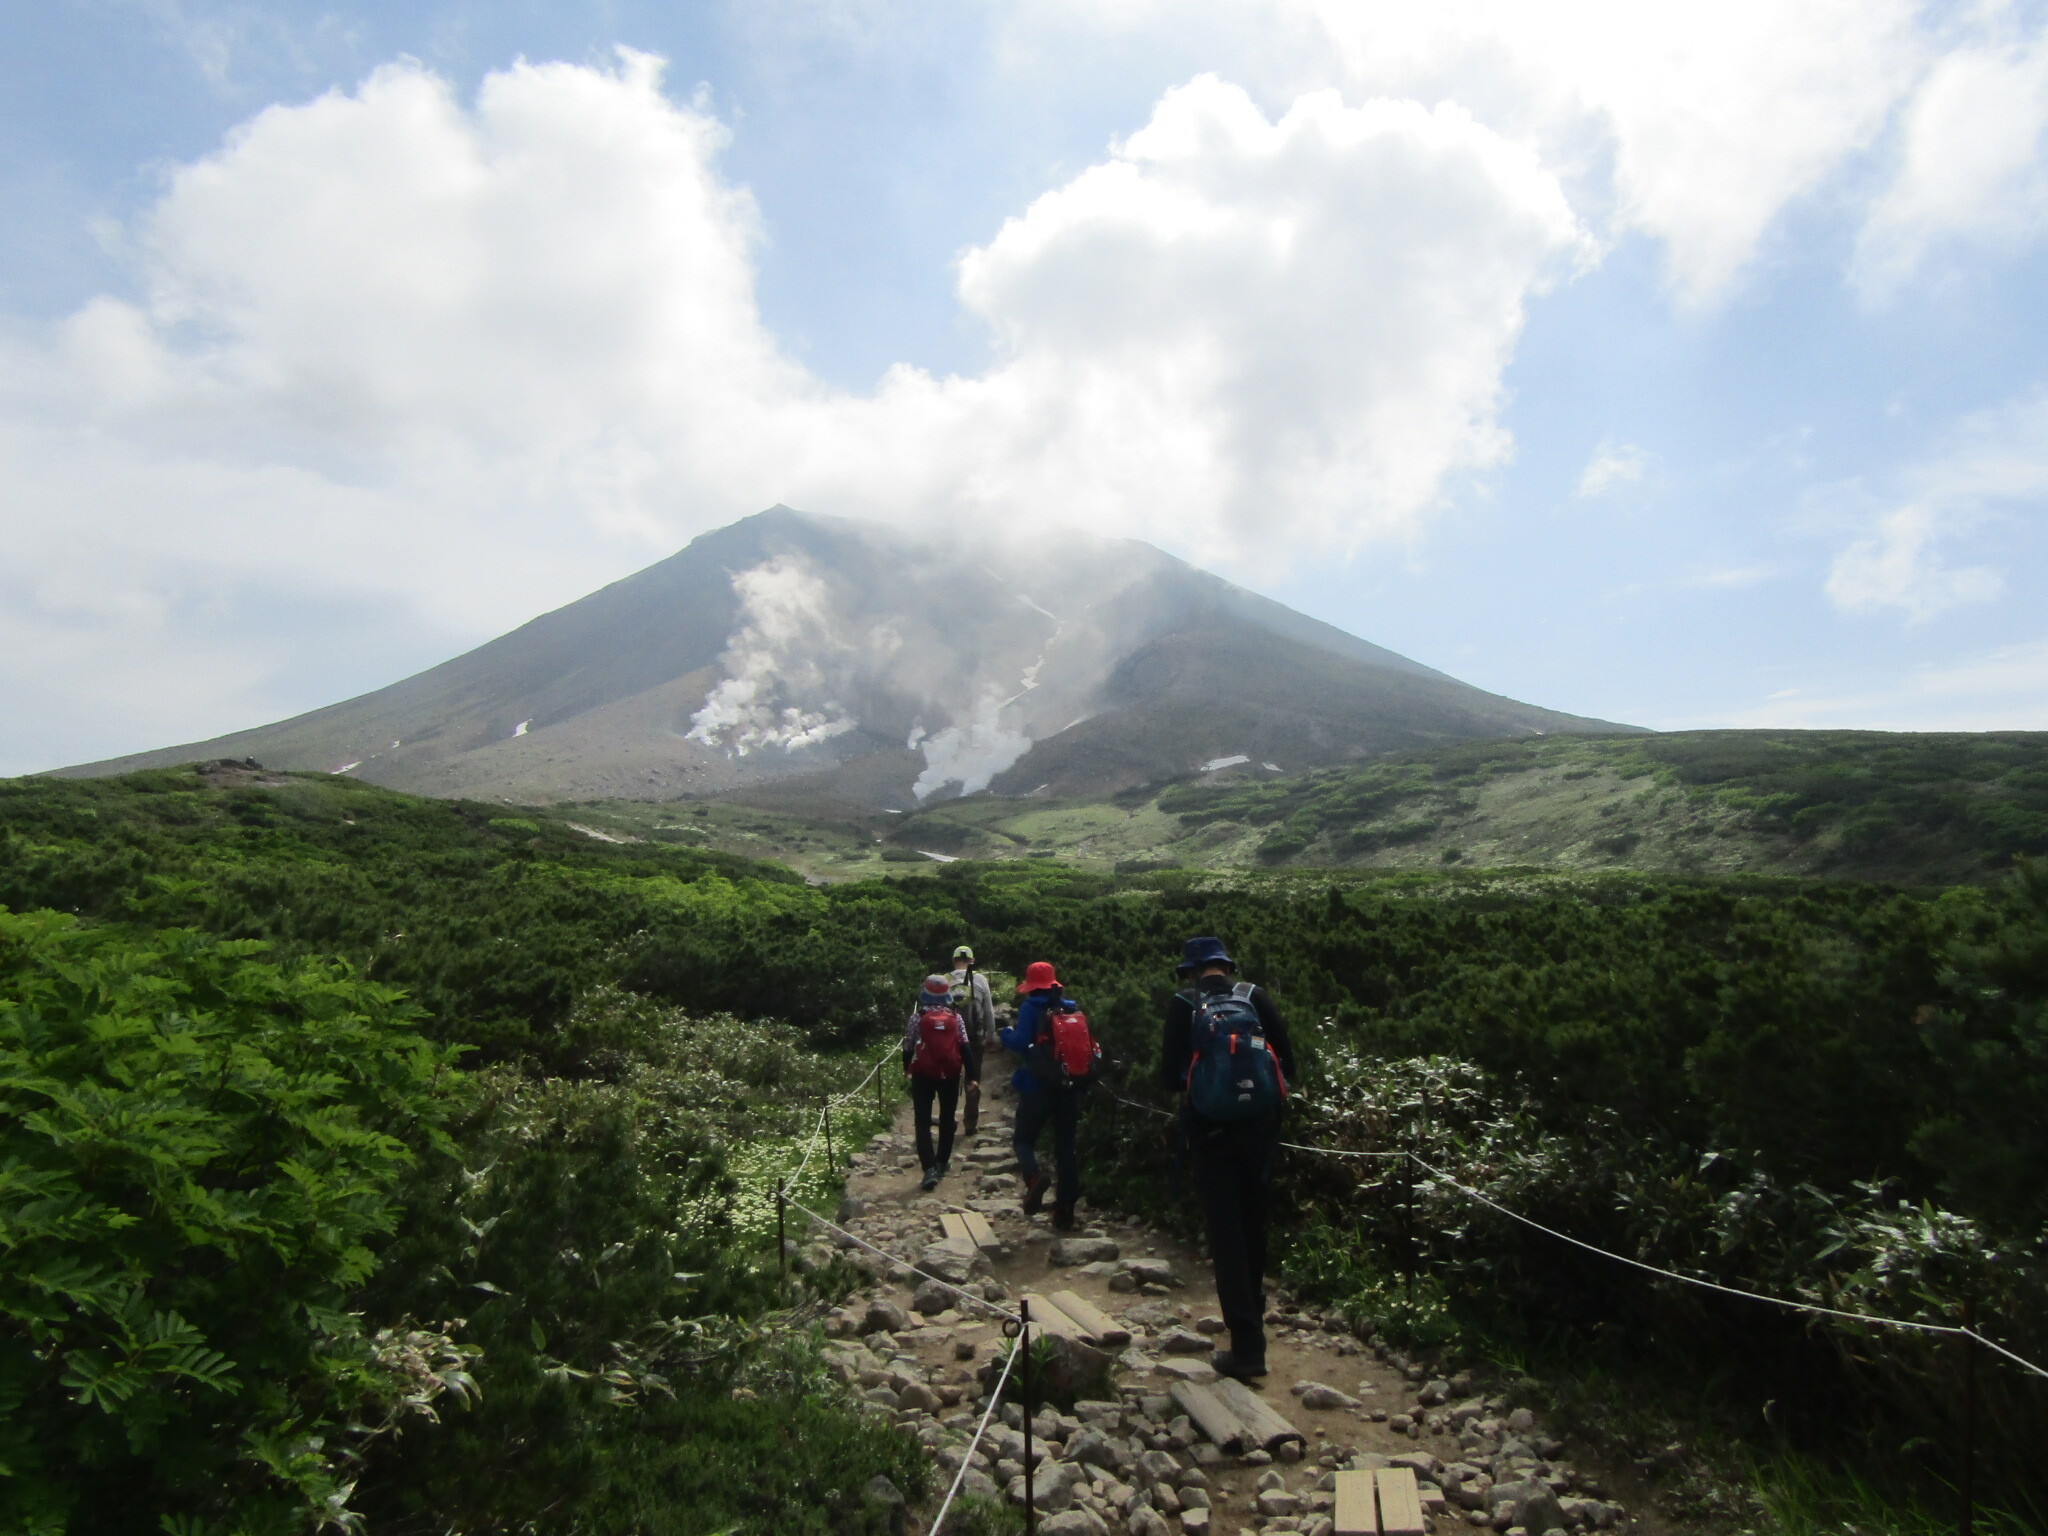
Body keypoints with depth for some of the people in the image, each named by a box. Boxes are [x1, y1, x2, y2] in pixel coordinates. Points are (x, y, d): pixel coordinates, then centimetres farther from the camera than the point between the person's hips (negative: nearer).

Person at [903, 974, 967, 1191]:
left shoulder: (917, 1018, -5)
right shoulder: (956, 1018, 0)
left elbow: (908, 1047, 3)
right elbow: (964, 1048, -1)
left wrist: (906, 1067, 21)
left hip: (923, 1075, -2)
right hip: (950, 1075, 2)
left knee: (923, 1121, -1)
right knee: (947, 1119, 19)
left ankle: (929, 1168, -15)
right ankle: (943, 1162, 28)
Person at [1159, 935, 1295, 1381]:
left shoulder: (1183, 1004, -3)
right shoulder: (1255, 997, 1)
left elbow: (1170, 1074, -5)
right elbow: (1287, 1062, 0)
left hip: (1210, 1130, -3)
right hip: (1261, 1127, 3)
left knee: (1226, 1233, 4)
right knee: (1254, 1225, 21)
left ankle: (1247, 1347, 2)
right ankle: (1254, 1311, 41)